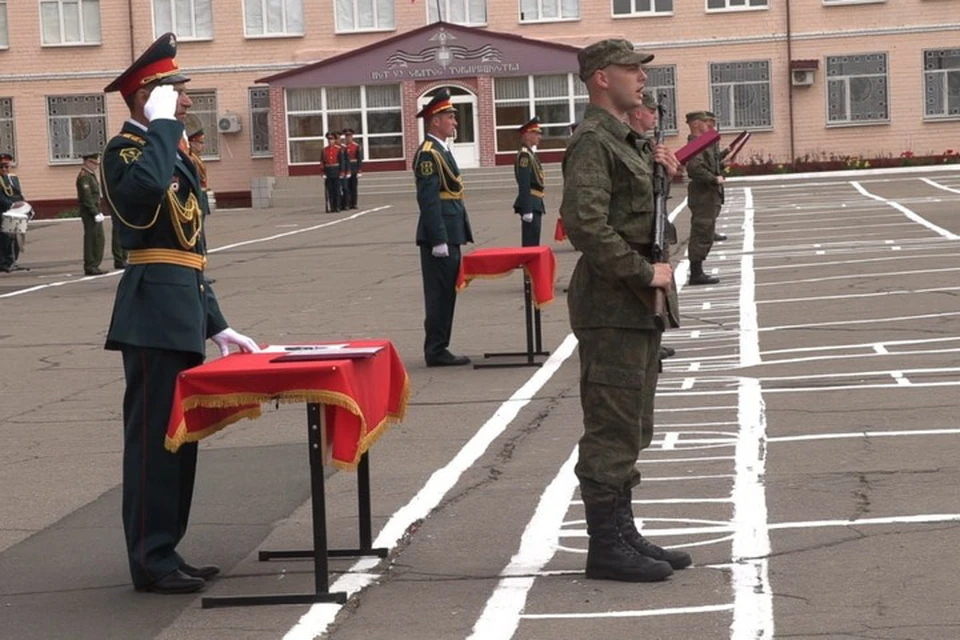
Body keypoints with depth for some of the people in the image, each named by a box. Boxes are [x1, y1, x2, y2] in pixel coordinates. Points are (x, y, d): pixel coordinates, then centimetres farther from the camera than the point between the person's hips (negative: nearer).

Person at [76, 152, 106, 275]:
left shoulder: (91, 175, 19)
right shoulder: (84, 176, -13)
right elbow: (87, 197, -20)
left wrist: (98, 212, 16)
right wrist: (96, 213, -22)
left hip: (95, 212, 10)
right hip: (89, 213, -10)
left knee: (99, 239, 11)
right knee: (91, 238, -7)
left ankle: (95, 265, 17)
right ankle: (89, 267, -5)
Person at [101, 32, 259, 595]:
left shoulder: (176, 153, 20)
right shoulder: (126, 149, -8)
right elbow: (144, 189, -34)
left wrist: (216, 325, 19)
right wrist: (163, 124, -21)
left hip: (181, 315, 9)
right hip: (154, 314, -9)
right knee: (153, 436, -6)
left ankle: (166, 552, 20)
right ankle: (151, 561, -1)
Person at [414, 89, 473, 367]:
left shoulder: (441, 151, 17)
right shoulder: (428, 154, -14)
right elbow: (428, 200, -20)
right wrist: (439, 240, -22)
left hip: (448, 235, 10)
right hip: (440, 236, -10)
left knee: (445, 294, 12)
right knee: (440, 294, -6)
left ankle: (438, 349, 17)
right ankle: (436, 352, -2)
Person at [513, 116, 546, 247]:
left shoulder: (531, 154, 17)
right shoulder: (525, 155, -15)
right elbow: (524, 185, -21)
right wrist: (527, 210, -25)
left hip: (535, 204, 10)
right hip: (530, 204, -10)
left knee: (533, 242, 14)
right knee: (530, 244, -9)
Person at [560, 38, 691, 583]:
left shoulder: (624, 140, 17)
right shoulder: (592, 141, -14)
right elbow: (585, 224, -25)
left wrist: (659, 175, 10)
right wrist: (645, 273, -20)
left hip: (638, 307, 10)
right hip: (612, 307, -10)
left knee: (629, 430, 15)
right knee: (612, 430, -6)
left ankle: (622, 533, 23)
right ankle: (606, 546, -1)